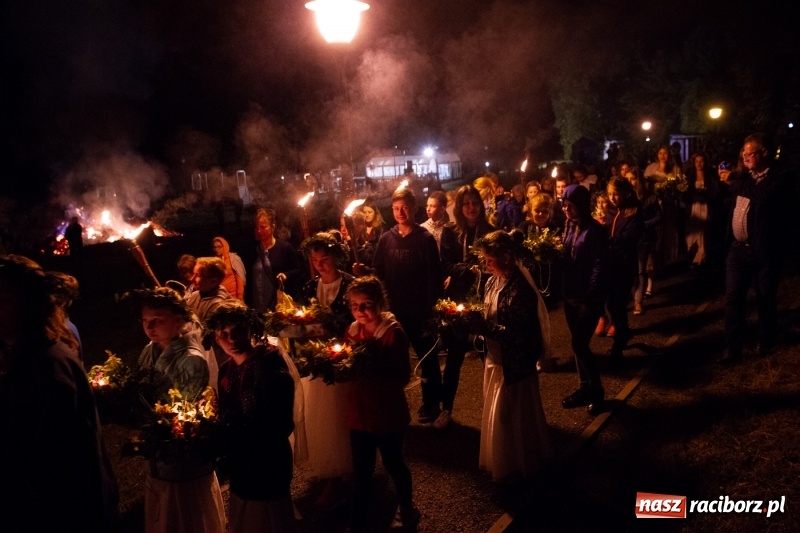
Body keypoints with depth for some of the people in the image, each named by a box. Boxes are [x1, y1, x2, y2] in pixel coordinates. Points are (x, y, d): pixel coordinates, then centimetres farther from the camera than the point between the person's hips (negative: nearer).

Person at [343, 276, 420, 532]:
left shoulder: (394, 332, -18)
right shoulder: (352, 331, 0)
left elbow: (402, 376, -20)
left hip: (388, 413, -4)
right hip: (359, 411, 4)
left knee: (392, 462, 17)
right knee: (361, 469, 12)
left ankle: (407, 509, 42)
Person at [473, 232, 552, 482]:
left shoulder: (520, 290, -25)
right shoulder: (493, 282, 2)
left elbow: (518, 333, -26)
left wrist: (484, 327, -27)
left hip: (514, 362, -9)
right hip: (495, 358, 9)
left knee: (511, 416, 8)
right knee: (497, 413, 22)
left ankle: (515, 467, 28)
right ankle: (501, 462, 42)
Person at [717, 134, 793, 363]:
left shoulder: (781, 176, -9)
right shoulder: (745, 176, 11)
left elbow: (764, 196, -27)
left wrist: (734, 180, -18)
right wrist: (729, 180, 4)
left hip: (765, 250, -5)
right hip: (739, 248, 5)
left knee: (765, 300, 10)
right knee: (733, 299, 3)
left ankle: (766, 342, 30)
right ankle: (732, 348, 10)